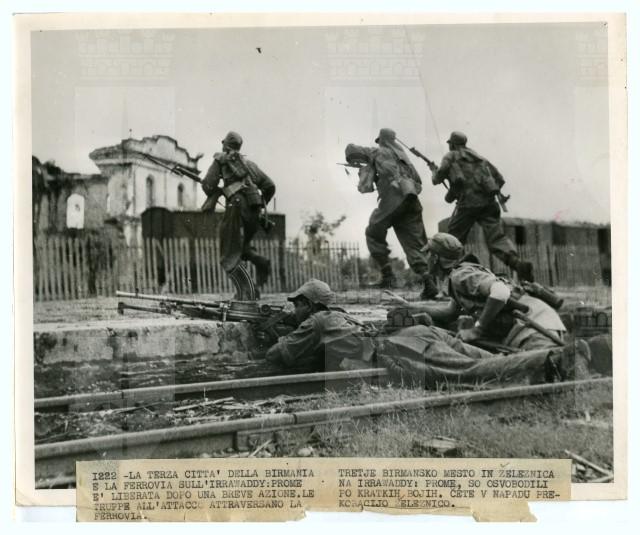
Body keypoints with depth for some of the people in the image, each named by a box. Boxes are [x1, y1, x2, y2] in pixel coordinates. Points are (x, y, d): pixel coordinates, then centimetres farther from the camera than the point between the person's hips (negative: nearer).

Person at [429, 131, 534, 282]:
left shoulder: (451, 157, 11)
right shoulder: (478, 157, 26)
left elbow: (437, 179, 7)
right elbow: (499, 179, 21)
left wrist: (434, 170, 29)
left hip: (468, 203, -4)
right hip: (489, 202, 4)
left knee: (453, 240, 12)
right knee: (497, 237, -4)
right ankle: (518, 263, -25)